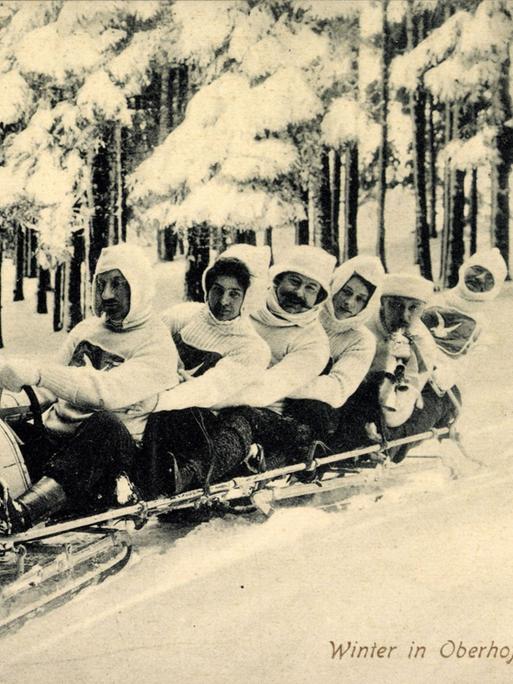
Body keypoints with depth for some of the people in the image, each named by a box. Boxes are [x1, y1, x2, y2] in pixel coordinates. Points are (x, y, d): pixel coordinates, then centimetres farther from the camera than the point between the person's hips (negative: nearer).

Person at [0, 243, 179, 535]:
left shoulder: (157, 346, -4)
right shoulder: (86, 329, 17)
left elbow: (110, 391, -23)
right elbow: (49, 391, 18)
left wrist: (38, 372, -34)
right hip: (54, 441, 6)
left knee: (105, 423, -37)